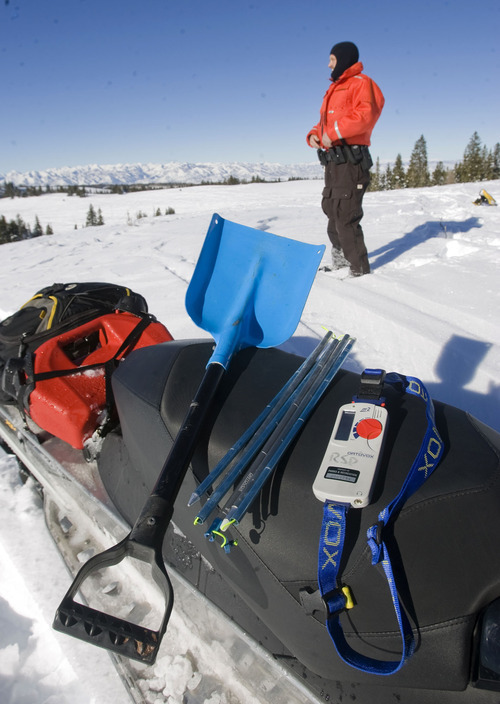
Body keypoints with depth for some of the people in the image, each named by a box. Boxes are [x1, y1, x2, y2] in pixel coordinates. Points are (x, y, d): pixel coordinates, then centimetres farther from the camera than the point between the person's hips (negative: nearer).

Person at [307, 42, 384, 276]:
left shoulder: (361, 83, -2)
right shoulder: (334, 89, 25)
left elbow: (366, 114, -20)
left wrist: (334, 133, -23)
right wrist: (314, 135, 5)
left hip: (351, 160, -10)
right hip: (333, 160, 10)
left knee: (345, 216, -13)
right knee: (333, 212, 13)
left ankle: (360, 269, -7)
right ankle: (340, 263, 25)